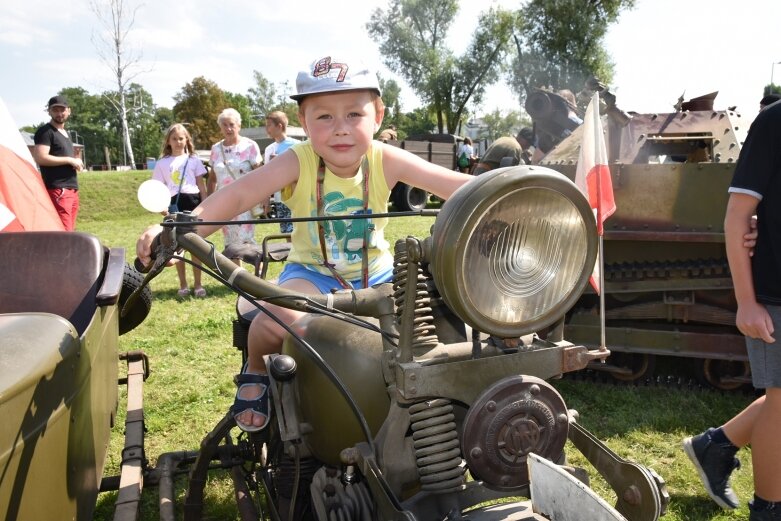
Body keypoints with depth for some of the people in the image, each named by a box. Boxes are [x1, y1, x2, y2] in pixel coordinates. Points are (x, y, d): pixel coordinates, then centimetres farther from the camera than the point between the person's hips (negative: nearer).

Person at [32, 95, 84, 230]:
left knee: (69, 231, 8)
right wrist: (70, 160, -13)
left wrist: (76, 162, 9)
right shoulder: (45, 132, -6)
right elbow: (41, 158, -19)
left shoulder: (65, 133, 21)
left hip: (72, 190, 9)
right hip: (57, 190, -9)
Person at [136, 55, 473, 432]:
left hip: (375, 272, 3)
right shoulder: (300, 162, -18)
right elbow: (238, 195, -29)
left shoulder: (385, 161, -13)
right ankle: (256, 372, 6)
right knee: (277, 319, -32)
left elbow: (455, 185, -18)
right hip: (314, 270, -2)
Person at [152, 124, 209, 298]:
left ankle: (197, 284, 13)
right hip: (174, 205, 0)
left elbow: (202, 186, 7)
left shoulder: (193, 160, 6)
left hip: (193, 202, 0)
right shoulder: (162, 163, 5)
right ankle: (183, 285, 18)